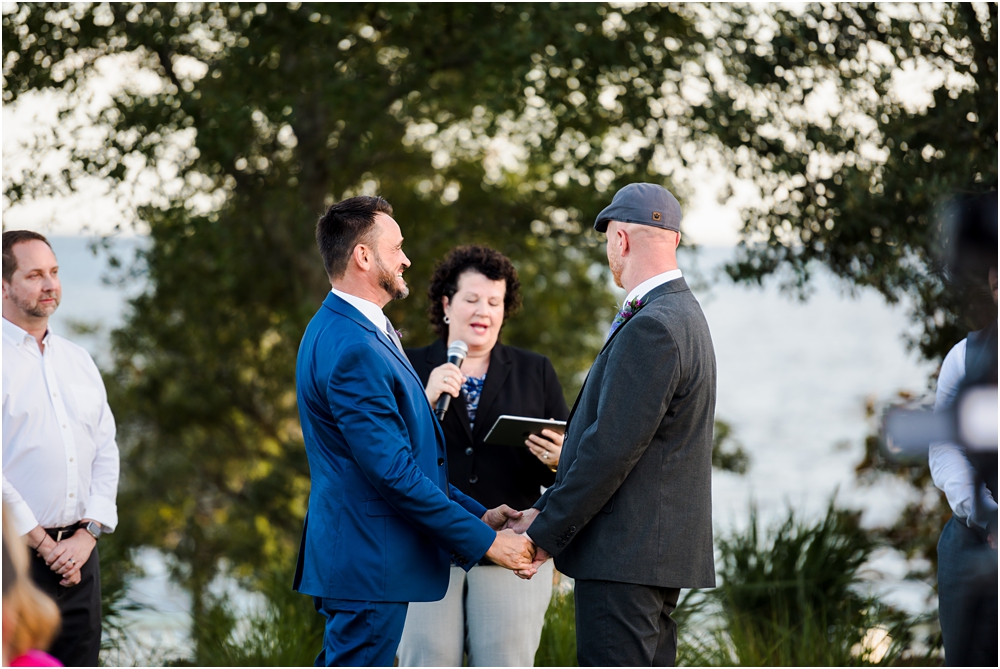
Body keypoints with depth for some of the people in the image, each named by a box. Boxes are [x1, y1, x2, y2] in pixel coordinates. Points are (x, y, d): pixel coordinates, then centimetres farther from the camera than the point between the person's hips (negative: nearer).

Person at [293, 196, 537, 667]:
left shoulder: (341, 331, 15)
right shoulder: (351, 350, -20)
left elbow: (403, 453, 19)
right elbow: (395, 473, -23)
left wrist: (478, 514, 15)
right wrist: (486, 541, -17)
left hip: (358, 553, 11)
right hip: (369, 562, -11)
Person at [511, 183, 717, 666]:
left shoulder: (651, 328, -17)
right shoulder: (679, 313, 16)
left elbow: (612, 448, -20)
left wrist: (546, 533, -12)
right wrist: (548, 510, 11)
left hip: (626, 555, -10)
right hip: (655, 552, 10)